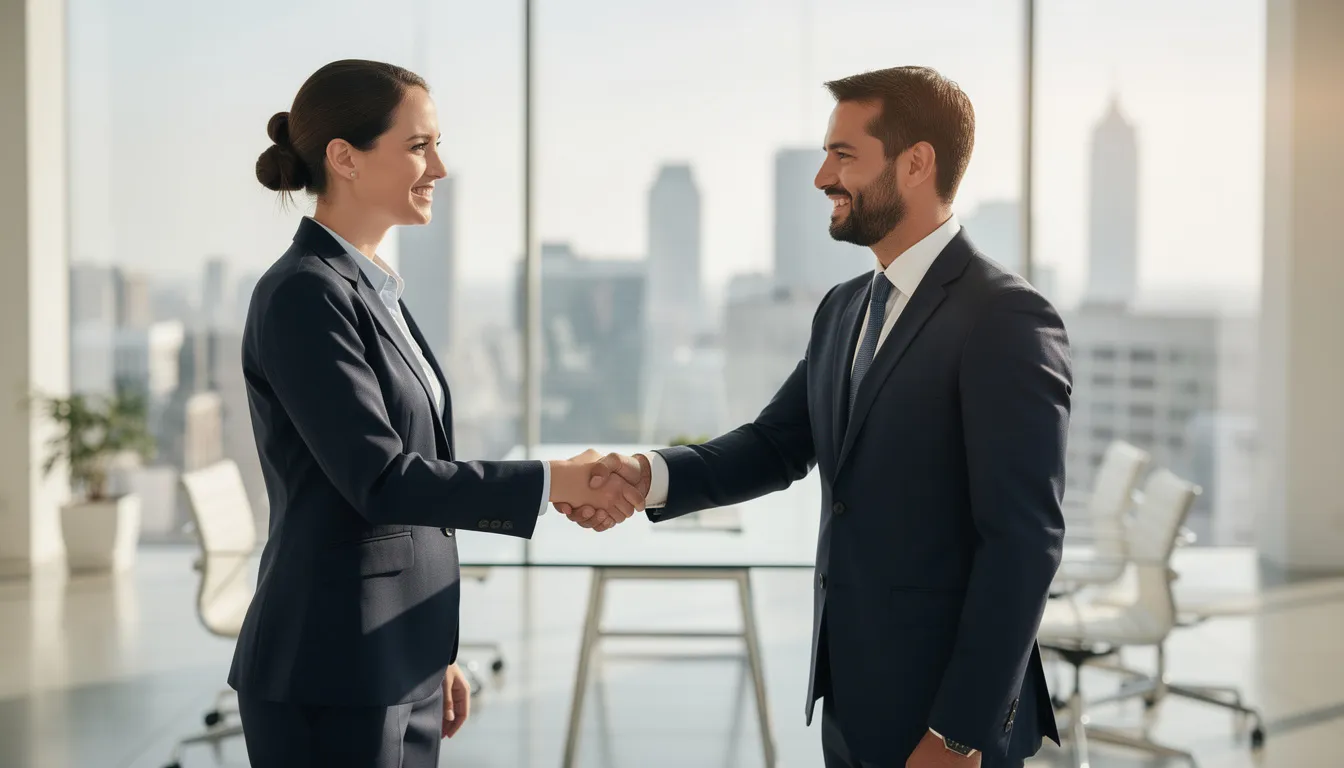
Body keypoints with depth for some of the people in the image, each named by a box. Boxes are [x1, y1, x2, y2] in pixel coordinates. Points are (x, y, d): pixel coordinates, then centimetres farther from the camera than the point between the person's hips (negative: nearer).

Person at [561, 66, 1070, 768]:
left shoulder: (1005, 318, -16)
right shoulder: (844, 308, 10)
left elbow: (1023, 541, -19)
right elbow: (778, 443, 10)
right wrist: (654, 474, -9)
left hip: (943, 710, -7)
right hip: (852, 698, 7)